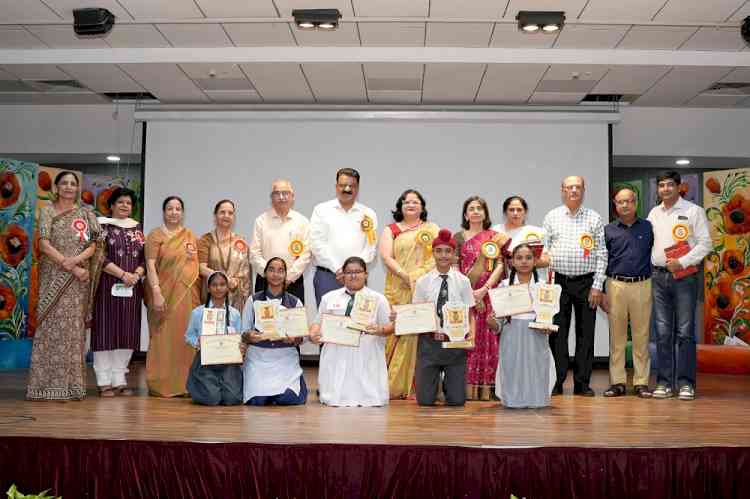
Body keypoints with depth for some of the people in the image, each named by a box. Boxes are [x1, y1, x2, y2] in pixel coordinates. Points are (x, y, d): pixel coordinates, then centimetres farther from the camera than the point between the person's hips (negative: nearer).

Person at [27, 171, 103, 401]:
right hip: (53, 277, -2)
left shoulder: (86, 214, 11)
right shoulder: (47, 211, 4)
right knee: (51, 327, -5)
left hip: (79, 279, 2)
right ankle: (48, 384, -2)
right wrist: (70, 267, -13)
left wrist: (75, 260, -16)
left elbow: (93, 246, 3)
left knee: (73, 328, 2)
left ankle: (72, 384, 5)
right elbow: (44, 245, -6)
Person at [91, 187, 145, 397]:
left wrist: (137, 274, -8)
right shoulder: (103, 226, 0)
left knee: (127, 333, 5)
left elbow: (144, 256, 11)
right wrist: (123, 274, -16)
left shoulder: (137, 228, 14)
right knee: (106, 331, -3)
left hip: (132, 288, 5)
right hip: (108, 287, -5)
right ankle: (105, 382, 3)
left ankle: (120, 380, 12)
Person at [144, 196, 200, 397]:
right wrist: (156, 293, -15)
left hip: (188, 294, 4)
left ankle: (183, 383, 12)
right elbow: (150, 265, -6)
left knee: (186, 337, 4)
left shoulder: (190, 235, 15)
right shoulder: (155, 235, 2)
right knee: (164, 338, -1)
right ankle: (161, 384, 8)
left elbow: (198, 265, 16)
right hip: (165, 294, -3)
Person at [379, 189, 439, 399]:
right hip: (398, 290, -1)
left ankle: (414, 385, -1)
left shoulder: (433, 229, 17)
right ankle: (392, 386, -2)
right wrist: (405, 275, -14)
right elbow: (386, 257, 1)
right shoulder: (391, 230, 14)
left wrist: (422, 277, -11)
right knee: (396, 331, -7)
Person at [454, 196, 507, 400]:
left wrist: (485, 289, -12)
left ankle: (485, 388, 2)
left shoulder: (495, 236, 10)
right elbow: (454, 267, 4)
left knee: (487, 338, -1)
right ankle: (468, 387, -2)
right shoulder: (459, 237, 11)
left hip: (488, 295, 0)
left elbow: (500, 265, 0)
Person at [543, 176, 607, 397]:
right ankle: (556, 382, 8)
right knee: (557, 334, 0)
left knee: (585, 334, 4)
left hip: (586, 282, 0)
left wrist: (597, 286, -3)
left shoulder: (594, 218, 7)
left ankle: (582, 383, 12)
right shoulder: (551, 217, 8)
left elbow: (601, 254, 4)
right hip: (558, 281, 0)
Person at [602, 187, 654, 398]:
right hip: (616, 285, 0)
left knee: (641, 336, 2)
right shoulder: (608, 230, 8)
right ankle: (617, 382, 10)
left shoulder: (648, 227, 8)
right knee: (617, 336, 3)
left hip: (642, 286, 0)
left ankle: (641, 382, 9)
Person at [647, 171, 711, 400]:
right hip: (659, 276, 4)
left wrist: (682, 262, -13)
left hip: (684, 276, -4)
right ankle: (664, 382, 11)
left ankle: (686, 382, 2)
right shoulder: (654, 213, 14)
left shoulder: (693, 211, 0)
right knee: (663, 332, 5)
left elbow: (705, 243, -5)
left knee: (685, 331, -4)